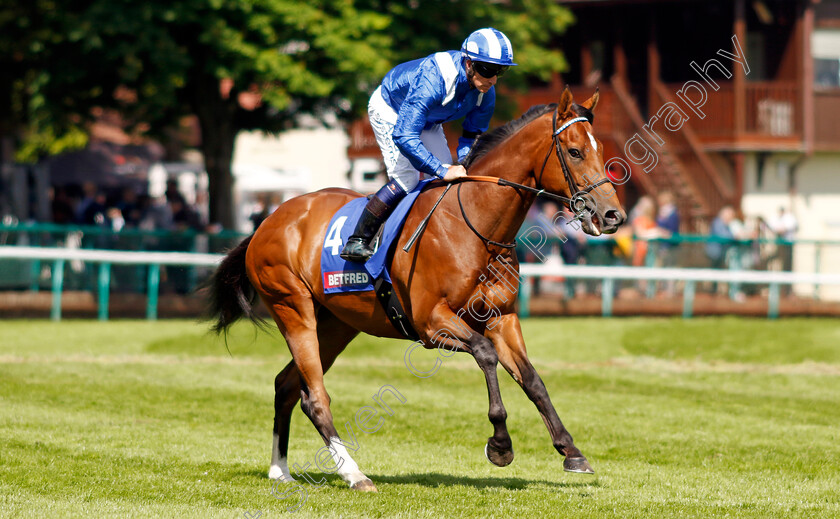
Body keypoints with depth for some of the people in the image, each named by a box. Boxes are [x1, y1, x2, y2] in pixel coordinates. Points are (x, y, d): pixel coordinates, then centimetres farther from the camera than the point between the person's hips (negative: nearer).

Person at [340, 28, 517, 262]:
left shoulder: (486, 93, -22)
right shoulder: (431, 82, -45)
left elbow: (474, 135, -6)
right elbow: (403, 136, -48)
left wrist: (463, 165, -26)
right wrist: (442, 170, -52)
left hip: (427, 121, 7)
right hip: (390, 109, -7)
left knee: (447, 181, -1)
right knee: (406, 179, -21)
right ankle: (356, 241, -14)